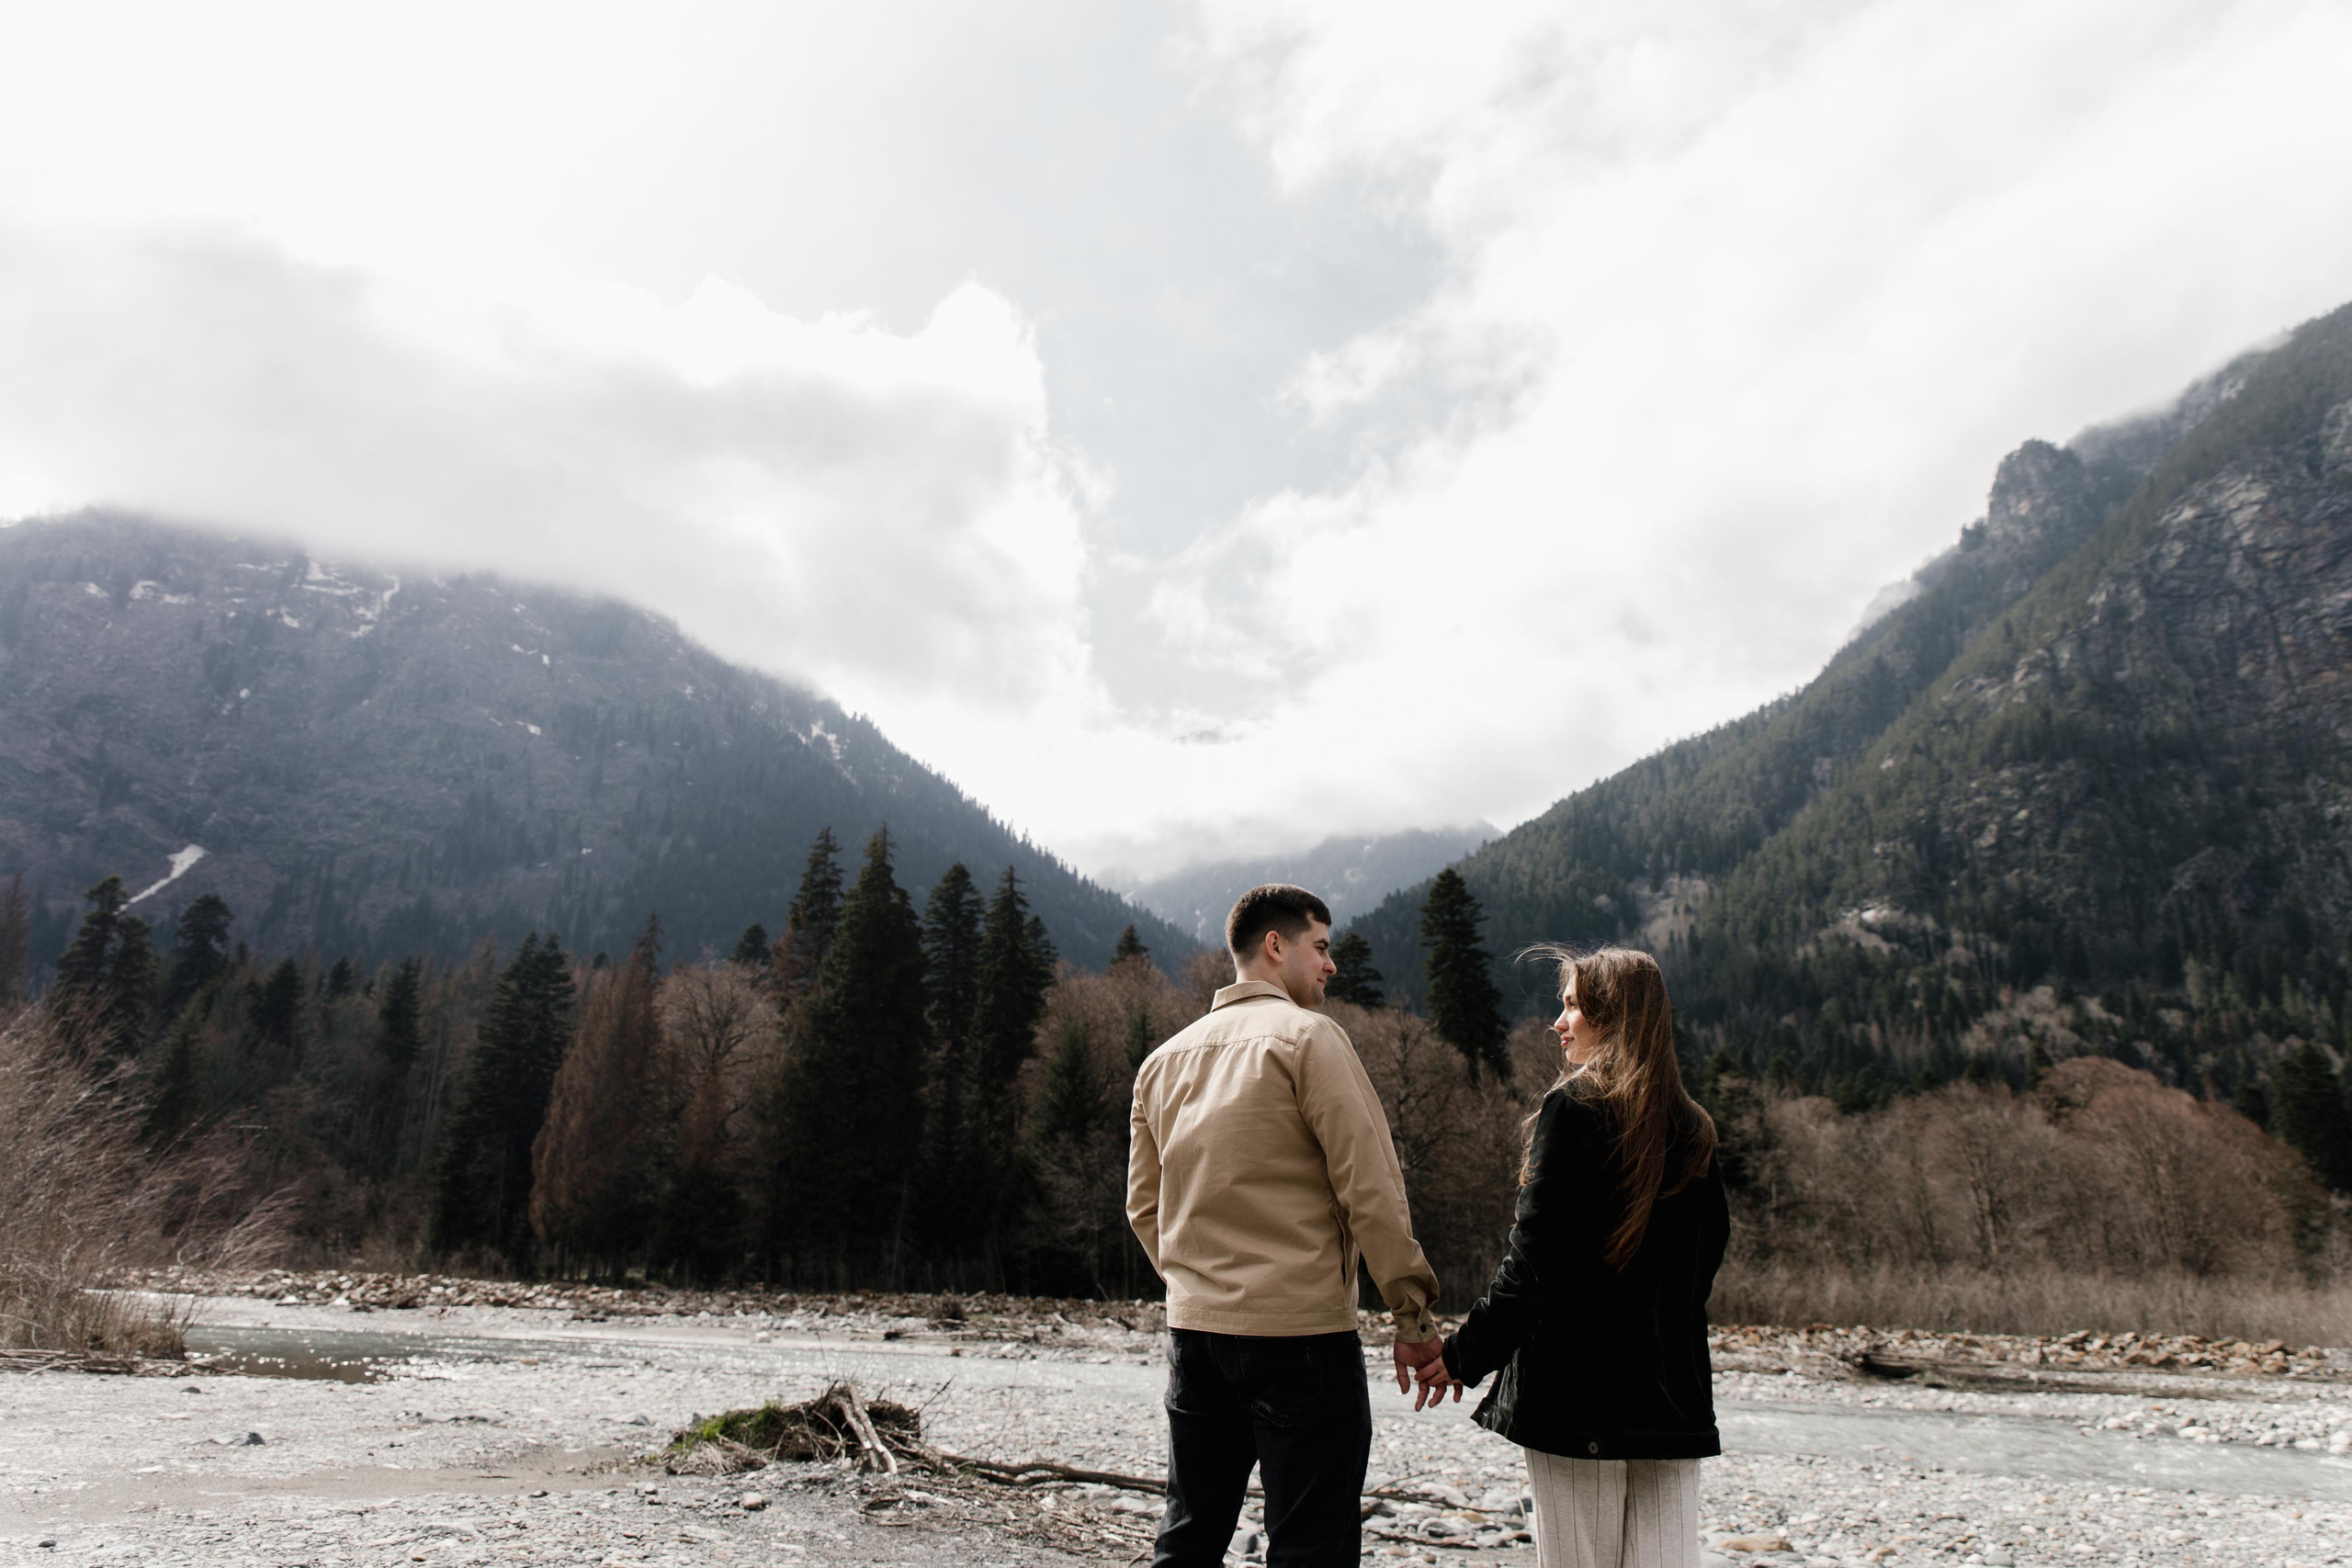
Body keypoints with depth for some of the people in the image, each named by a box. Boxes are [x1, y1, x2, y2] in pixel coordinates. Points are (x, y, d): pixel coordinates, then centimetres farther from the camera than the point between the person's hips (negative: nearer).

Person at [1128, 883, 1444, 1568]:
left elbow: (1145, 1208, 15)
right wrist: (1415, 1317, -7)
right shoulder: (1306, 1036, -9)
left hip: (1194, 1330, 7)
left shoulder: (1164, 1060, 11)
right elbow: (1371, 1189, -13)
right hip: (1300, 1331, -6)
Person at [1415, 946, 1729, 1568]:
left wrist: (1464, 1356, -7)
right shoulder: (1691, 1127, 8)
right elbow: (1710, 1246, 16)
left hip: (1575, 1384, -6)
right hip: (1672, 1393, 6)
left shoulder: (1573, 1107, -11)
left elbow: (1535, 1260, -15)